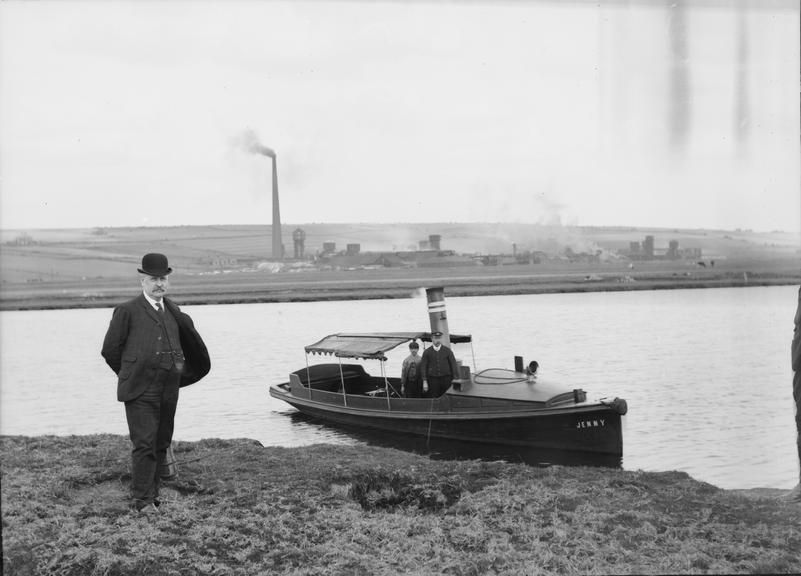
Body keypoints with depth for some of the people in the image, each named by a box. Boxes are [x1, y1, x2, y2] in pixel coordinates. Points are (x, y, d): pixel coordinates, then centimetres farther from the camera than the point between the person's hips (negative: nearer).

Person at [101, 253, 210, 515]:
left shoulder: (175, 313, 13)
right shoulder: (127, 311, -3)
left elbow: (186, 344, 29)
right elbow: (110, 350, 1)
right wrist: (132, 374, 8)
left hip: (168, 392, 5)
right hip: (140, 392, -5)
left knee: (161, 444, 8)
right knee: (144, 444, -10)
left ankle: (151, 493, 18)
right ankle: (142, 499, -4)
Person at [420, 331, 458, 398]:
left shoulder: (447, 350, 4)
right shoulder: (427, 352, 4)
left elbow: (453, 365, 3)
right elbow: (423, 367, 3)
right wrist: (424, 381, -5)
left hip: (446, 379, 0)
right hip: (433, 379, 0)